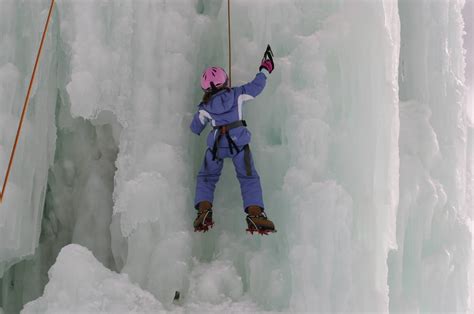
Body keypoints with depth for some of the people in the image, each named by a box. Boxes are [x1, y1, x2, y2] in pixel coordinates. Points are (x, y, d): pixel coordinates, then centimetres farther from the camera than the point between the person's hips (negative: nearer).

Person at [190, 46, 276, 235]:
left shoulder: (204, 108, 3)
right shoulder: (237, 94, -1)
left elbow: (195, 129, 14)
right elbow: (256, 86, 8)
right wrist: (265, 69, 22)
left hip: (216, 145, 1)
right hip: (239, 143, -1)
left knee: (206, 178, 19)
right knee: (249, 178, 8)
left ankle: (204, 211, -1)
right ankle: (255, 214, -10)